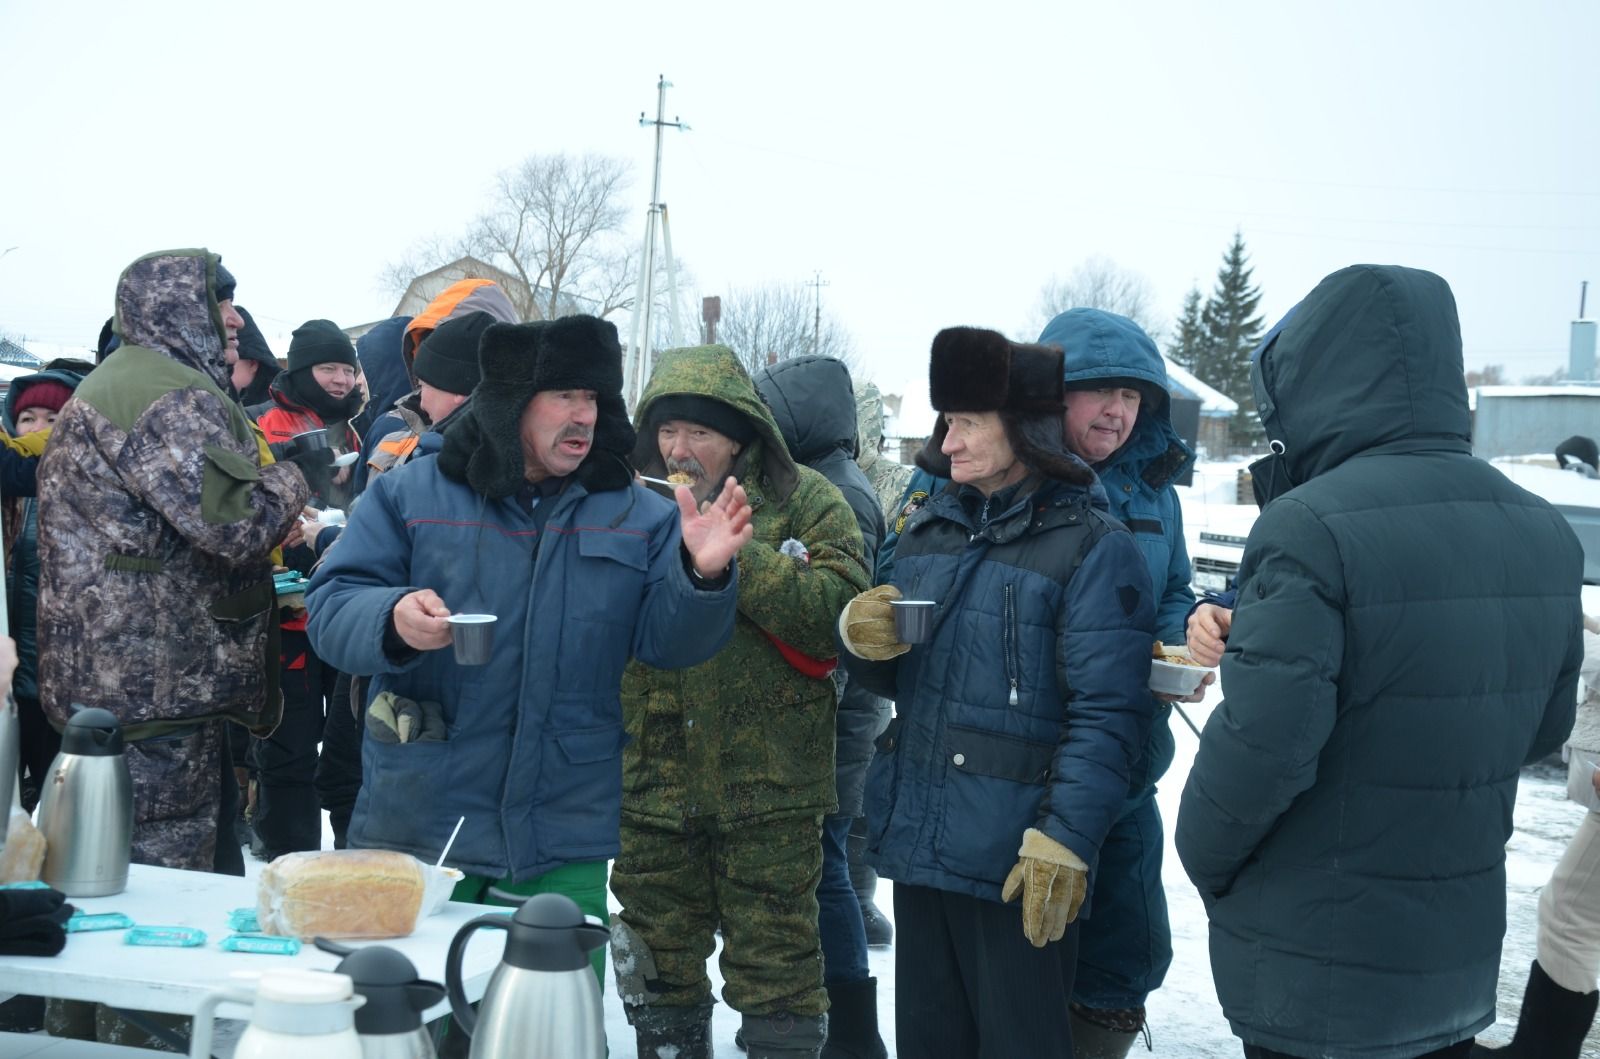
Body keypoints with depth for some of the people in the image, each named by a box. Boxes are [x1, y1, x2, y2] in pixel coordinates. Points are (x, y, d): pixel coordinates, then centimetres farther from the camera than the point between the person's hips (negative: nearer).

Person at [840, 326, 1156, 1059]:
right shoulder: (928, 531, 11)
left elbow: (1107, 715, -14)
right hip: (918, 841, 6)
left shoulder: (1092, 546, -9)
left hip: (1018, 863, -6)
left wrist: (1065, 840, -21)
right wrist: (863, 639, -4)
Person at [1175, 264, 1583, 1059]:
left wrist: (1204, 859, -5)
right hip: (1460, 956, 6)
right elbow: (1540, 726, 10)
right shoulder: (1544, 533, 2)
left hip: (1316, 972, -6)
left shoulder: (1309, 528, -21)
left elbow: (1260, 744, -23)